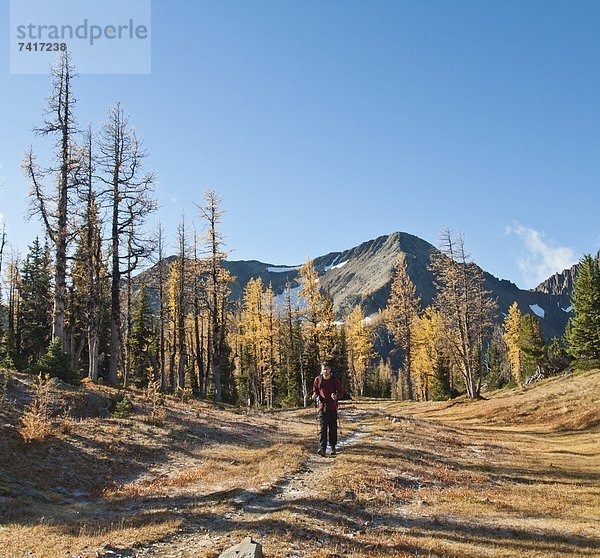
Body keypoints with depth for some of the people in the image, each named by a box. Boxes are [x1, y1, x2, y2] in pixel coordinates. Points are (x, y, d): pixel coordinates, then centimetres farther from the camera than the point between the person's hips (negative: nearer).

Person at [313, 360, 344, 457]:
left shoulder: (335, 380, -1)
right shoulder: (318, 379, 2)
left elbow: (341, 392, 3)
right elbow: (315, 391, 14)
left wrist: (336, 397, -18)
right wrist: (315, 395, -9)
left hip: (332, 408, 0)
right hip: (322, 407, 0)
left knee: (332, 429, 8)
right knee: (322, 429, -11)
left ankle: (333, 448, 25)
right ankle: (322, 449, -18)